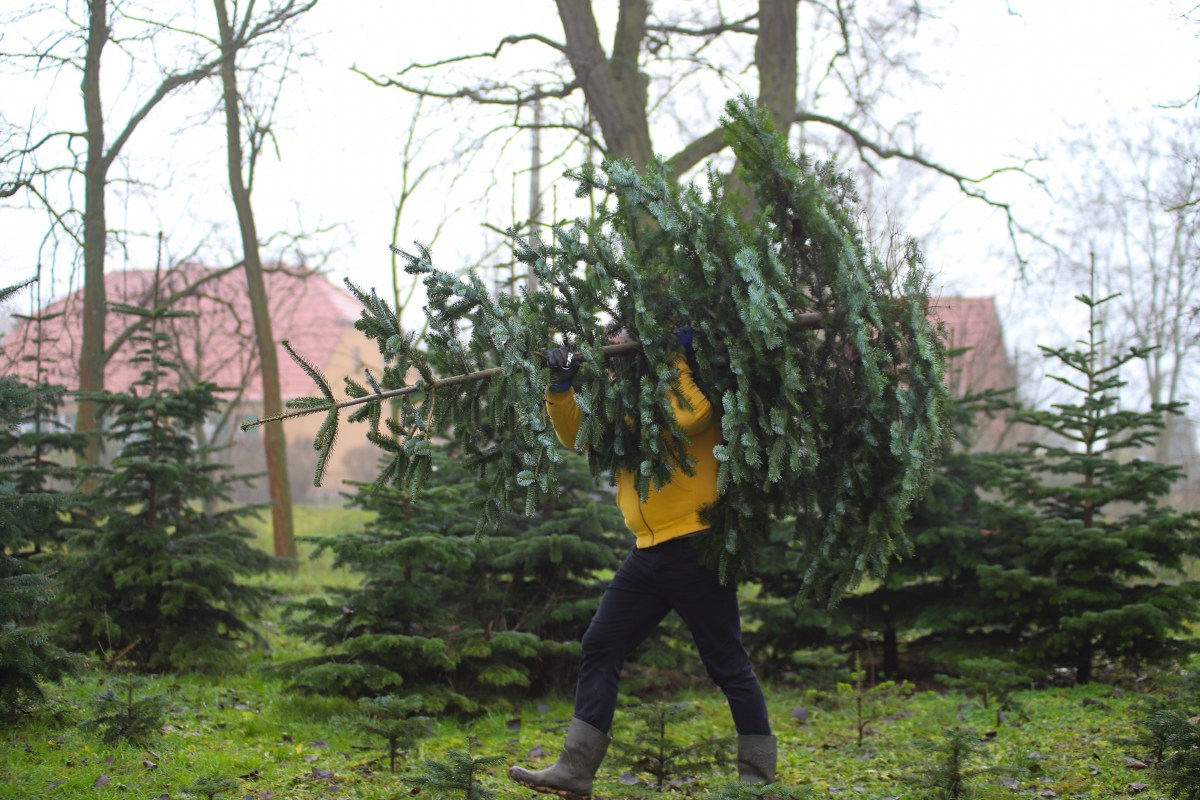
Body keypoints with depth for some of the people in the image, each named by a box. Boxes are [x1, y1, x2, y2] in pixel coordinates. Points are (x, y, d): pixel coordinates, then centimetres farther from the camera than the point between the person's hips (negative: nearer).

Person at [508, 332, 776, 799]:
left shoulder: (698, 388, -3)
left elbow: (689, 417, -25)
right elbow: (575, 433, 14)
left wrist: (676, 357, -16)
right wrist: (561, 386, -1)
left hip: (695, 547, -8)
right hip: (649, 552, 8)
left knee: (727, 663, -2)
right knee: (599, 649, 2)